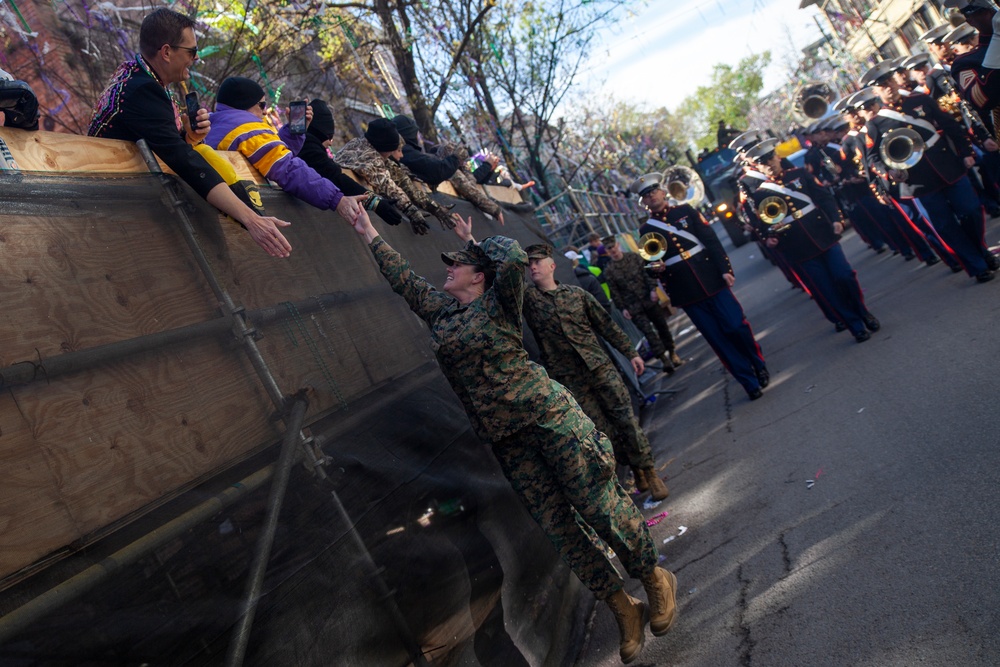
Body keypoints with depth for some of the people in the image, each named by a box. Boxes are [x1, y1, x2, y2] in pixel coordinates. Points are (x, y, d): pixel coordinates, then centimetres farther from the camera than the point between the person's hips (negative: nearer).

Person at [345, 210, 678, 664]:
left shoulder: (497, 303, -3)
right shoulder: (440, 311, 13)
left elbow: (513, 257, -19)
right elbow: (403, 278, 20)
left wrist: (473, 241, -2)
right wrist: (370, 235, 25)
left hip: (548, 416, -5)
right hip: (505, 439, 6)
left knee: (599, 506, -3)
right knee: (557, 526, 5)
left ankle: (655, 580, 20)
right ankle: (623, 609, 18)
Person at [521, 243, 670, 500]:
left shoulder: (576, 293, 7)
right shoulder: (527, 298, 2)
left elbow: (606, 325, 11)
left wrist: (630, 353, 10)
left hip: (600, 366, 1)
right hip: (569, 380, -1)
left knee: (626, 419, -3)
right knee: (603, 430, 2)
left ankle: (649, 472, 10)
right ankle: (635, 468, 21)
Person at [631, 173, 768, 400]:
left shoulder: (685, 210, 5)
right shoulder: (646, 230, 6)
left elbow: (711, 240, 1)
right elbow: (653, 263, 11)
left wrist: (725, 269, -8)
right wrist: (657, 267, -12)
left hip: (711, 279, 0)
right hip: (686, 292, 0)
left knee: (736, 326, -2)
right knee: (717, 338, 3)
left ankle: (759, 365, 25)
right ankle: (750, 382, 14)